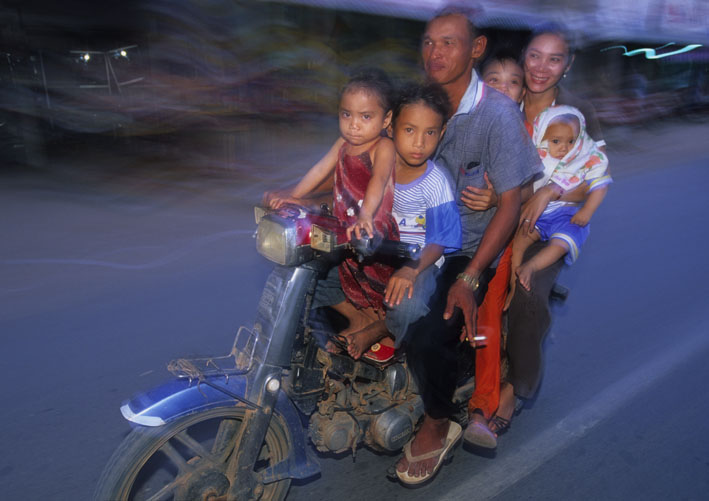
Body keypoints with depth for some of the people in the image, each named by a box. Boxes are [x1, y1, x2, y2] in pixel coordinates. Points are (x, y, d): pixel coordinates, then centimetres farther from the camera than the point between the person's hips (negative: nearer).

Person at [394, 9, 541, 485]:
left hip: (469, 248, -5)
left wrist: (469, 279, -22)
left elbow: (511, 204, -14)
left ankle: (438, 426, 6)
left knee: (428, 336, -26)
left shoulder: (498, 113, -13)